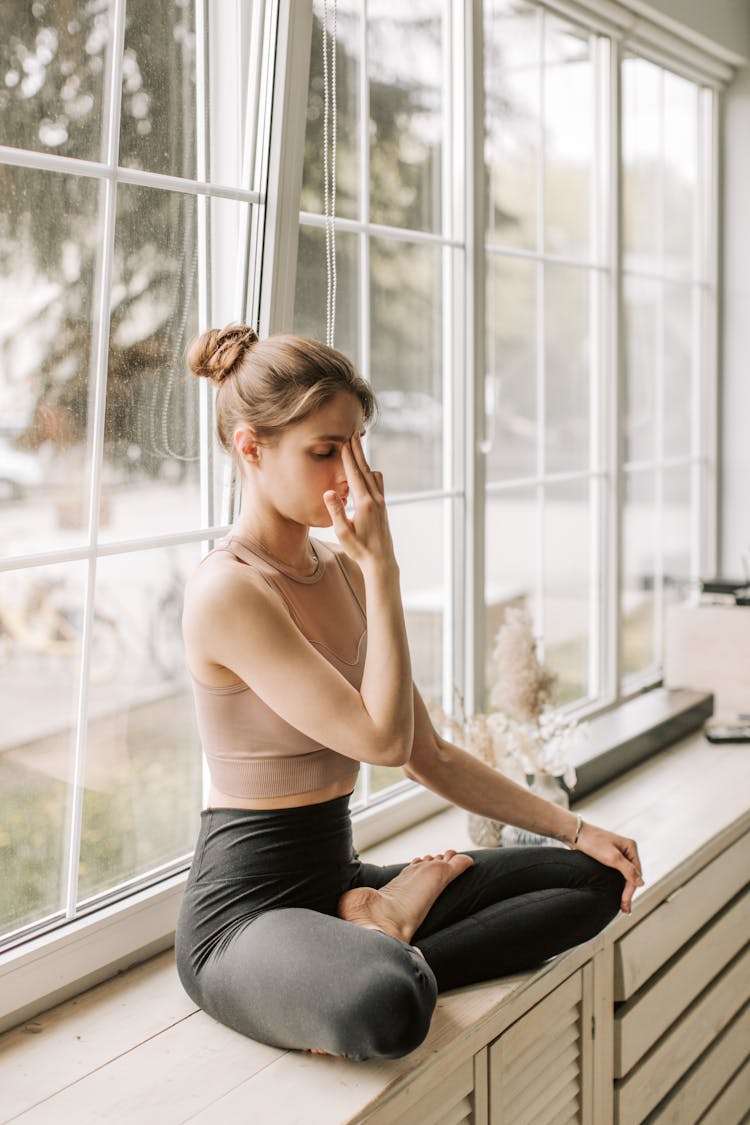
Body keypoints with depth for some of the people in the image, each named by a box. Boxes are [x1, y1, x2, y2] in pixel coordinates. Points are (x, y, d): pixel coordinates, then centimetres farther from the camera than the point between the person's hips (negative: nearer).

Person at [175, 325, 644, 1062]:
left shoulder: (341, 572, 8)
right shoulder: (228, 591, -18)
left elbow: (430, 757, 11)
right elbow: (382, 739, -22)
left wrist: (575, 830, 7)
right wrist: (381, 567, -18)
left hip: (336, 879, 9)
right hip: (245, 910, -9)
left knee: (596, 878, 6)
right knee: (390, 1004, -42)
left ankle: (381, 944, -7)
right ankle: (379, 960, -9)